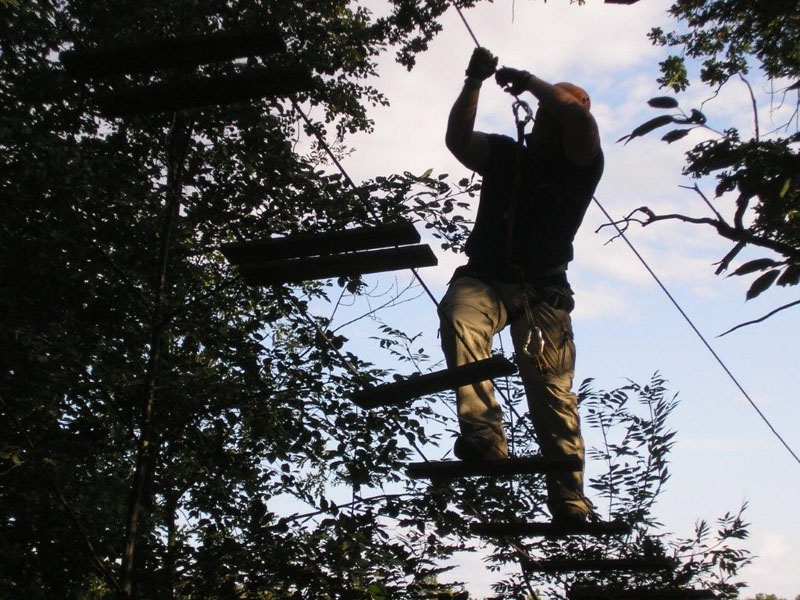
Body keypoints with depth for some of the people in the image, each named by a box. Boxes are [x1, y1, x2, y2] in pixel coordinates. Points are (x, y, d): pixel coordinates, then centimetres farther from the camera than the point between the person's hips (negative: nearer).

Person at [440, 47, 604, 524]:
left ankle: (569, 498, -15)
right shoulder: (505, 154, 20)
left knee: (553, 389, -13)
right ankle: (484, 432, -44)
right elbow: (458, 139, 6)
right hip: (484, 279, 2)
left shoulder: (579, 163, 9)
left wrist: (529, 82, 0)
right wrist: (474, 84, -4)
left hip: (543, 290, -1)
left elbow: (577, 116, -9)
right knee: (460, 318, -34)